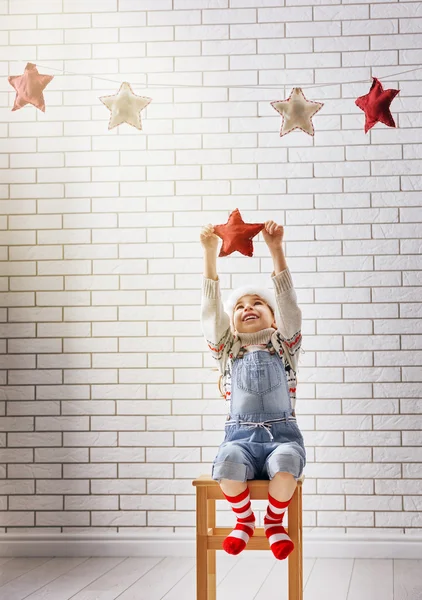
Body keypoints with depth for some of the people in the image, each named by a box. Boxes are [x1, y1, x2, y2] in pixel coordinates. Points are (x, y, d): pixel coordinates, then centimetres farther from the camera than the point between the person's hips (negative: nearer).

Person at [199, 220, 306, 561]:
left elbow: (288, 304, 1)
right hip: (240, 435, 1)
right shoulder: (228, 350, 17)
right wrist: (210, 253, -5)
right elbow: (211, 308, 6)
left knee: (285, 463, -36)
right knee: (228, 464, -35)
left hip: (282, 433, 0)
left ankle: (275, 521, -5)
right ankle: (244, 520, -3)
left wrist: (276, 250, -10)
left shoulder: (284, 347, 15)